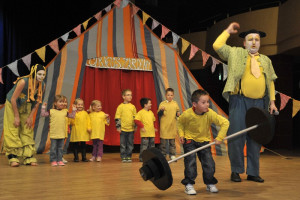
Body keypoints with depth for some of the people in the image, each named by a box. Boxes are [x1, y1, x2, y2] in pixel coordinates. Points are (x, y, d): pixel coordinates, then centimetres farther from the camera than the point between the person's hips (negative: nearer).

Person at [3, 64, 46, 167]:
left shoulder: (42, 85, -15)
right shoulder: (23, 82, -31)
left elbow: (37, 102, -2)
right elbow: (13, 99, -25)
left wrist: (30, 117, -4)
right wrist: (16, 117, -19)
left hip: (26, 107, 5)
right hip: (12, 105, -5)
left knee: (27, 131, 3)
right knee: (13, 130, -6)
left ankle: (29, 157, 5)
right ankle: (13, 158, 0)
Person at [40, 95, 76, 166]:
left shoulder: (65, 111, 8)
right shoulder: (51, 111, -1)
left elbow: (72, 116, 14)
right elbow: (43, 114, -3)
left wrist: (74, 110, 7)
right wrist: (43, 107, -8)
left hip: (62, 134, 3)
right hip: (53, 134, -3)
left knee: (60, 148, 9)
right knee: (53, 148, 2)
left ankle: (59, 160, 15)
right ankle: (53, 161, 9)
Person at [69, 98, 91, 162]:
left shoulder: (85, 113, 7)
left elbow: (88, 121, 7)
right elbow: (71, 122, -4)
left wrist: (89, 128, -3)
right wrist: (73, 118, -21)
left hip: (84, 132, 2)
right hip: (76, 131, -2)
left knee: (83, 144, 7)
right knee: (76, 145, 4)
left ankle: (84, 157, 14)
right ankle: (76, 157, 14)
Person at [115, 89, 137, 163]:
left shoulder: (133, 106, 7)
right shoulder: (120, 106, -2)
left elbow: (135, 117, 15)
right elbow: (117, 117, -3)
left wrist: (135, 126, 12)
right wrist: (118, 127, -7)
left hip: (131, 129, 3)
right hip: (123, 129, -3)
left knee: (130, 144, 6)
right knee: (123, 144, 2)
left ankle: (129, 157, 15)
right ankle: (123, 157, 9)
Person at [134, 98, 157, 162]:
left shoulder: (151, 112, 14)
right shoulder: (140, 112, -9)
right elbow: (136, 120, -16)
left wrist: (154, 128, 18)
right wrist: (141, 127, -16)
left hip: (152, 133, 7)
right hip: (145, 133, -7)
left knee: (152, 146, 12)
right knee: (144, 146, -6)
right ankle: (141, 157, 2)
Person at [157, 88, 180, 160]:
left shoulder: (175, 104, 7)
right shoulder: (162, 104, -3)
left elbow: (177, 112, 15)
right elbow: (159, 114, -3)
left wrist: (178, 114, -7)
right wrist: (161, 110, -23)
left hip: (173, 126, 3)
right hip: (164, 126, -3)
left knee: (172, 141, 9)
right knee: (163, 141, 3)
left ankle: (172, 155, 16)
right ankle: (163, 155, 13)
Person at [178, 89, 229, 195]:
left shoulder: (210, 113, -24)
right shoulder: (187, 114, -25)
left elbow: (225, 122, -22)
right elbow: (180, 123, -2)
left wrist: (219, 138, -24)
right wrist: (181, 134, -13)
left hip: (204, 140, 2)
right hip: (190, 139, -2)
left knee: (209, 162, 0)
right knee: (190, 161, -12)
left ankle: (210, 183, 17)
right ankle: (189, 185, -1)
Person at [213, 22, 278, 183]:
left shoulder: (266, 60, 18)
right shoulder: (236, 53, 9)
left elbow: (270, 82, 17)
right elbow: (217, 45, 0)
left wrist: (272, 101, 9)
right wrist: (228, 31, 9)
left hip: (259, 103, 3)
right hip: (240, 102, -3)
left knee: (256, 138, 5)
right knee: (237, 136, -4)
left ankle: (253, 172, 14)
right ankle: (236, 171, 8)